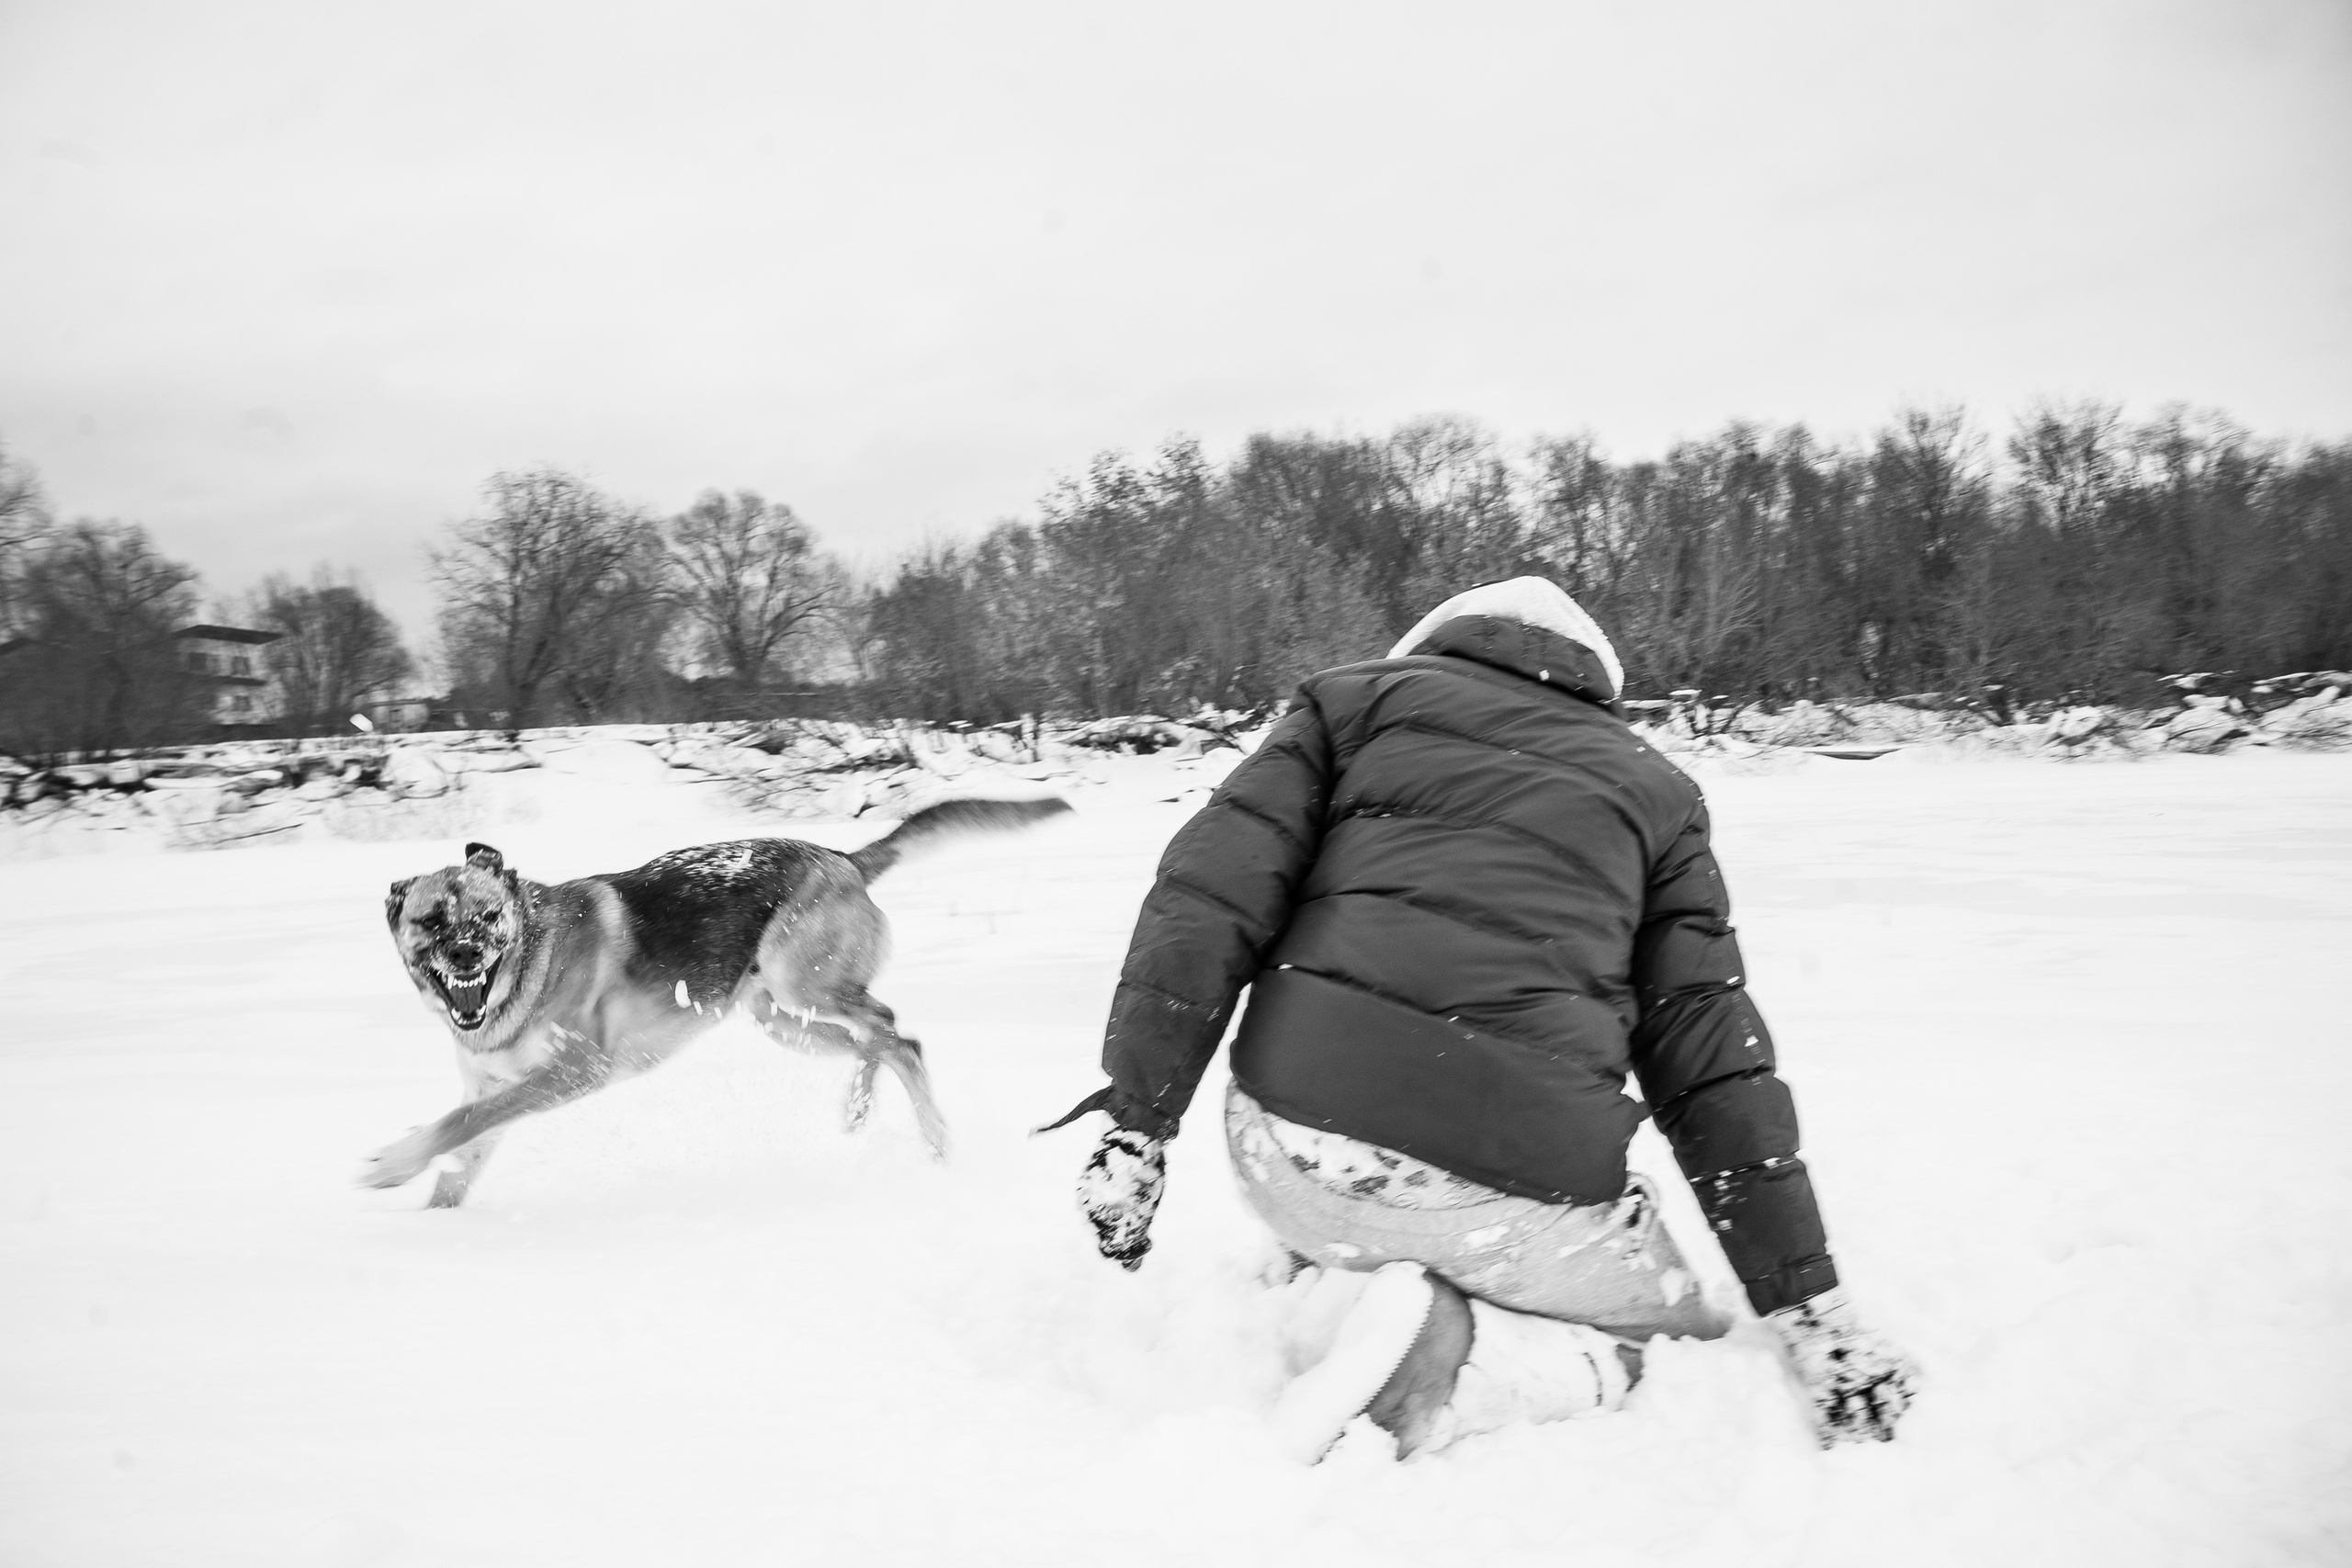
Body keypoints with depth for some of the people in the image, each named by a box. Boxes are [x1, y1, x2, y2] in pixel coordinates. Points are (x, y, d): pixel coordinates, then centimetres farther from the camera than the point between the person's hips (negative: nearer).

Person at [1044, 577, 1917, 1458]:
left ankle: (1335, 1307, 0)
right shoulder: (1651, 786, 20)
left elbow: (1210, 895, 2)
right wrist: (1811, 1305, 14)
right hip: (1524, 1176, -2)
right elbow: (1712, 1057, 12)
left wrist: (1137, 1119, 2)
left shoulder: (1360, 696, 18)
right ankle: (1443, 1371, -6)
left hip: (1296, 1127, 2)